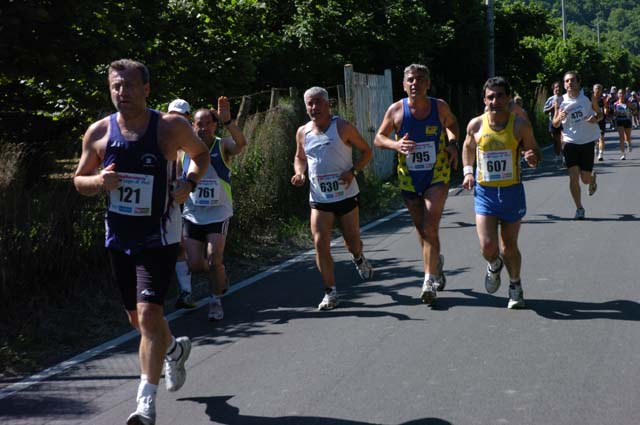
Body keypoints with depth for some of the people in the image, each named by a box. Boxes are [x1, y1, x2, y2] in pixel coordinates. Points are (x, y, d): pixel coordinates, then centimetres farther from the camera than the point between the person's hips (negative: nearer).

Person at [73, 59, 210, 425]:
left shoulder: (171, 127, -8)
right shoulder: (98, 132, 0)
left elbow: (201, 153, 11)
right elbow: (79, 180, 10)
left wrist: (189, 183, -9)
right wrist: (98, 181, -14)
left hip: (159, 236, -4)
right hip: (119, 236, 5)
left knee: (148, 313, -16)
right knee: (137, 317, 17)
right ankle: (175, 349, 49)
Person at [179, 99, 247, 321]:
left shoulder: (223, 146, -7)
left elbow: (241, 144, -31)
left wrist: (228, 121, -47)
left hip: (219, 214, -3)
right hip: (192, 215, 3)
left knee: (214, 260, -12)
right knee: (195, 265, 1)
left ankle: (216, 301, 10)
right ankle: (220, 276, 35)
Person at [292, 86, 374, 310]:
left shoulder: (343, 127, -8)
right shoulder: (303, 133, 4)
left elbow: (366, 151, -2)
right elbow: (300, 158, 20)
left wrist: (353, 171, -18)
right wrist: (299, 173, -2)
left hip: (346, 195, -2)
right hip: (319, 198, 2)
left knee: (352, 240, 8)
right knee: (320, 243, -8)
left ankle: (359, 259, 47)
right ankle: (330, 292, 1)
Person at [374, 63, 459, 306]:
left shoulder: (440, 107, -4)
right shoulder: (396, 110, -6)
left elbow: (452, 124, 17)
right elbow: (378, 138, 2)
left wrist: (452, 144, -3)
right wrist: (396, 145, -18)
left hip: (437, 176, -2)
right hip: (409, 178, 2)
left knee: (429, 228, -16)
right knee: (422, 230, 13)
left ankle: (429, 281, -11)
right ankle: (436, 261, 41)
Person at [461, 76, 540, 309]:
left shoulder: (520, 124, -8)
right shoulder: (476, 125, -4)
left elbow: (533, 150, 3)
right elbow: (468, 147, 16)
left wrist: (533, 158, -21)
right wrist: (468, 171, 3)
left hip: (512, 191, 0)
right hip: (484, 192, 0)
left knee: (509, 246, 10)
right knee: (487, 246, -12)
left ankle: (515, 285, 36)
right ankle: (494, 265, 26)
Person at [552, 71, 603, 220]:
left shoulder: (588, 97, -4)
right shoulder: (561, 101, -3)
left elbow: (599, 113, 8)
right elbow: (555, 124, 5)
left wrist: (595, 119, -16)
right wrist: (559, 117, -18)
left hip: (588, 141, 0)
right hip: (570, 142, 0)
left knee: (585, 179, 3)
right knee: (573, 177, -7)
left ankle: (593, 179, 42)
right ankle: (579, 208, 8)